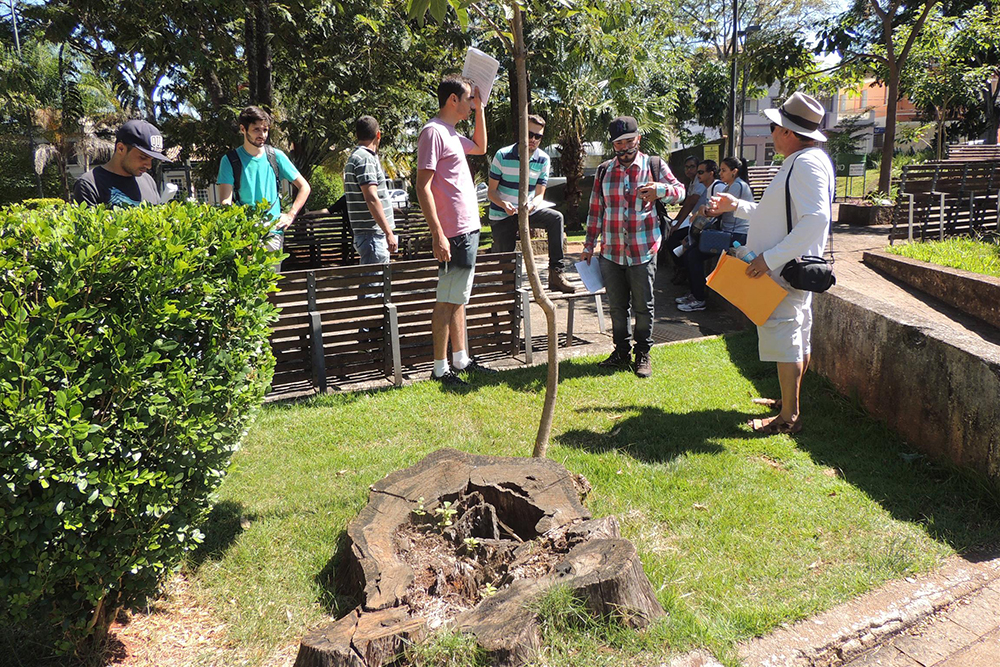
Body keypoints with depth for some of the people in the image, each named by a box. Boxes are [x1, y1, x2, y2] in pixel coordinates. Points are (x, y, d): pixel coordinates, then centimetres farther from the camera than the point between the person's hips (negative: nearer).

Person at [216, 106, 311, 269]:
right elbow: (226, 201, -4)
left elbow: (304, 187, 13)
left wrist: (290, 215, 2)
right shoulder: (230, 160, 2)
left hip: (273, 232, 1)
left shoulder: (276, 156, 7)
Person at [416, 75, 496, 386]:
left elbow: (480, 147, 39)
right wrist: (438, 235, -23)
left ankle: (461, 359, 24)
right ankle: (440, 368, 3)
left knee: (459, 299, 15)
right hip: (454, 233, -10)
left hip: (468, 230, 10)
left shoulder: (451, 133, 18)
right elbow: (423, 187, -18)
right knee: (447, 301, -4)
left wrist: (480, 108, 27)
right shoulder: (433, 131, -12)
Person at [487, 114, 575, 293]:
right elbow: (491, 191, -9)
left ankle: (557, 273, -27)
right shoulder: (503, 155, -12)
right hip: (502, 215, -2)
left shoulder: (543, 159, -3)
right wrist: (503, 204, -32)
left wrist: (531, 205, -29)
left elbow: (540, 194, -4)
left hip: (528, 211, 3)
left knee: (556, 218, -24)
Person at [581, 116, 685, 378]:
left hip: (643, 251, -2)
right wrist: (589, 246, 11)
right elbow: (595, 210, 13)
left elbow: (680, 191, 2)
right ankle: (621, 351, 24)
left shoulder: (654, 165, 2)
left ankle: (643, 355, 18)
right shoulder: (604, 171, 9)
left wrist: (660, 189, -21)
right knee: (617, 306, 10)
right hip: (611, 251, 3)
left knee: (643, 306, 4)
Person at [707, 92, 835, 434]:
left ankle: (789, 417, 1)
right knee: (797, 337, 18)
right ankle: (790, 400, 31)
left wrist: (770, 257, -29)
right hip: (789, 268, 11)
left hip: (786, 270, -11)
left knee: (785, 337, -6)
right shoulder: (799, 162, 16)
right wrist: (736, 205, 23)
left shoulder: (807, 163, -19)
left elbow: (816, 219, -30)